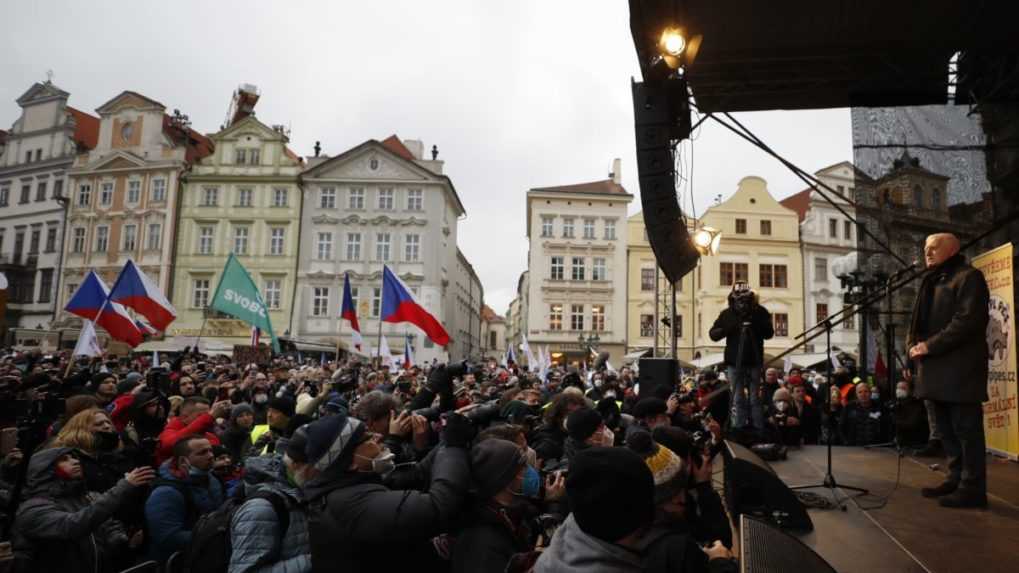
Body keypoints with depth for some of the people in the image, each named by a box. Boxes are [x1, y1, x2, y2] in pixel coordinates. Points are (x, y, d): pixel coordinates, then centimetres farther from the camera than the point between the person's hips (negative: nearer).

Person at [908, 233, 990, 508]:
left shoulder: (968, 277, -5)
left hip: (959, 368, -9)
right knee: (947, 430, 14)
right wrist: (914, 344, 3)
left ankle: (972, 488, 1)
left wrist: (930, 345, -17)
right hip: (937, 369, 9)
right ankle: (957, 479, 23)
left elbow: (968, 321, -17)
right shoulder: (932, 282, 22)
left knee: (966, 429, -4)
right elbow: (919, 321, 22)